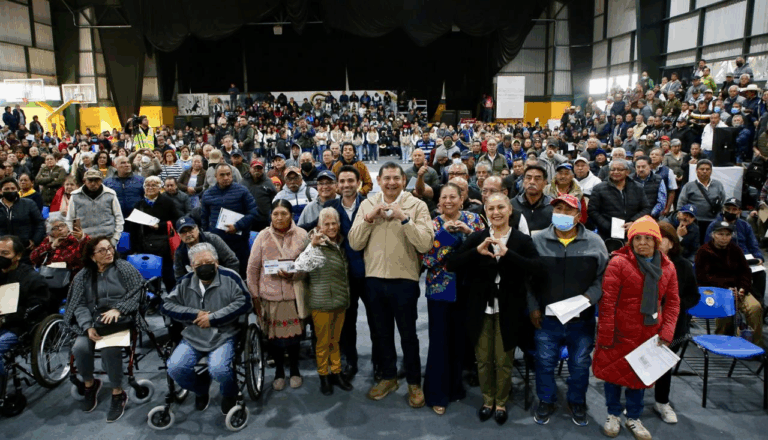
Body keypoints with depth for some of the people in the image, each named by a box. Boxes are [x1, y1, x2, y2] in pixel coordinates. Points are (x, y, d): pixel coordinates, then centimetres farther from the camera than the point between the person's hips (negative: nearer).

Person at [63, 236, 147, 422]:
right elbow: (79, 305, 1)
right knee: (80, 348, -25)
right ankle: (90, 384, 7)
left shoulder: (124, 268, 1)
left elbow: (136, 294, -7)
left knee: (110, 349, -31)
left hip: (120, 320, -3)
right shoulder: (83, 276, 10)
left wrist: (117, 309, -23)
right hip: (93, 321, 3)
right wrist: (88, 326, -17)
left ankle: (118, 394, -10)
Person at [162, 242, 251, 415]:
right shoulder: (186, 282, 9)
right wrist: (195, 314, -8)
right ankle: (201, 390, 17)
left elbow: (244, 302, -11)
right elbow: (166, 305, 7)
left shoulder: (229, 277, -4)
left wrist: (213, 318, -13)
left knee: (219, 370, -29)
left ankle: (229, 394, 10)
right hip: (192, 337, 4)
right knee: (175, 368, -18)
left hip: (223, 336, -4)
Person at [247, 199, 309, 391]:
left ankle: (294, 370, 31)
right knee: (273, 335, 8)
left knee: (294, 333, 6)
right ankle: (279, 371, 31)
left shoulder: (301, 235, -2)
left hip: (294, 294, -1)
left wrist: (292, 274, -20)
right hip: (269, 295, 1)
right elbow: (252, 268, 3)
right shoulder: (263, 236, -1)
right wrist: (254, 295, 3)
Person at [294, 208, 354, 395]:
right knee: (323, 341, 7)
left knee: (335, 340, 17)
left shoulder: (339, 245, 8)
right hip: (322, 302, -6)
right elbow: (300, 266, -26)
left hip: (340, 301, 6)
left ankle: (336, 372, 29)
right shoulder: (315, 245, -11)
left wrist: (346, 296, 19)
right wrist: (312, 245, -30)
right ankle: (323, 376, 21)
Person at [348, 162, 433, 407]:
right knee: (382, 332, 18)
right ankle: (388, 377, 38)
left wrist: (404, 218, -25)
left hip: (404, 279, -3)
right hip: (375, 278, 4)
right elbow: (354, 243, -4)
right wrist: (369, 218, -16)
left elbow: (425, 244, -19)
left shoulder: (417, 206, -7)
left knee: (408, 334, 9)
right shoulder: (367, 205, 3)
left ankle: (414, 383, 28)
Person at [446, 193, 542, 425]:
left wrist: (507, 253, -30)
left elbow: (536, 267, -20)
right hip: (481, 309, 2)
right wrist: (476, 252, -23)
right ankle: (487, 400, 35)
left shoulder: (522, 240, -4)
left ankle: (501, 403, 32)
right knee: (483, 359, 14)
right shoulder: (476, 238, -1)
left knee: (503, 360, 11)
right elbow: (451, 264, -9)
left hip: (508, 310, -1)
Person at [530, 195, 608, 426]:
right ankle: (546, 401, 33)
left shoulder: (594, 242, -3)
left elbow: (603, 276, 1)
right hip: (546, 318, 0)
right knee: (545, 362, 12)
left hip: (582, 319, 1)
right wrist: (533, 307, -3)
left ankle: (577, 402, 38)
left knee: (580, 364, 15)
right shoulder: (538, 241, -3)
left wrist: (589, 297, -14)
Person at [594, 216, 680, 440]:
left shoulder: (667, 267, 4)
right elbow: (607, 301, -14)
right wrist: (605, 335, -15)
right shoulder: (619, 262, -12)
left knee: (640, 376, 16)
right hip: (620, 333, -4)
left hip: (649, 334, 4)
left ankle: (633, 418, 35)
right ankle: (613, 415, 31)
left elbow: (672, 302, 8)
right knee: (613, 372, 9)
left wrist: (667, 332, -2)